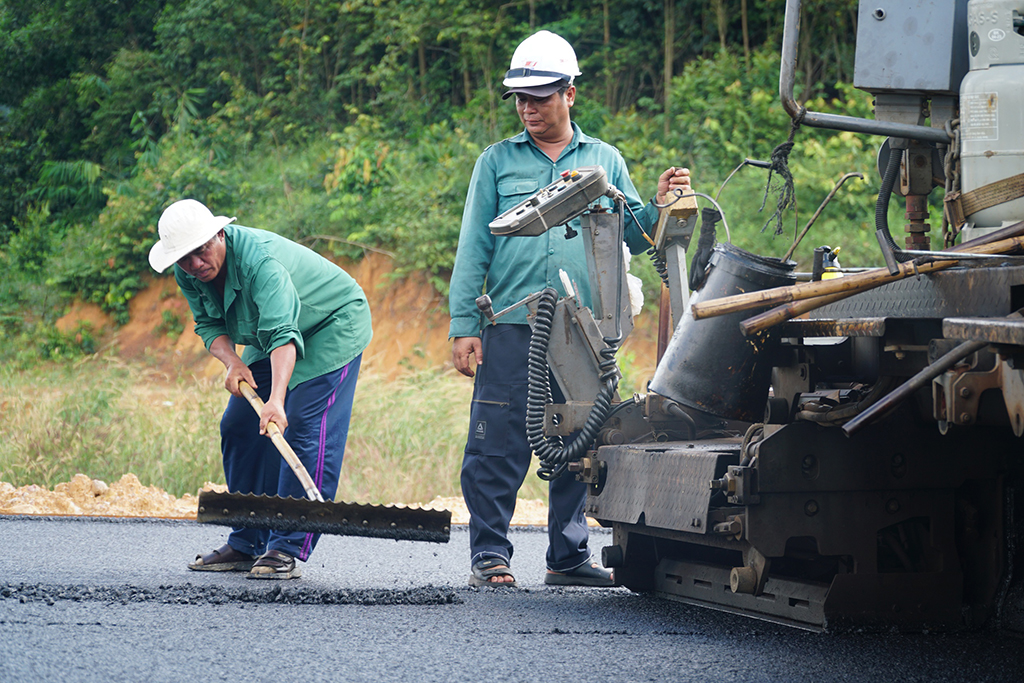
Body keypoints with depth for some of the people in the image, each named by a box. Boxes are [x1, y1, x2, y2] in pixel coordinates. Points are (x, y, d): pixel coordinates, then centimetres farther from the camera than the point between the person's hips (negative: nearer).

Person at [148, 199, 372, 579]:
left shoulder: (259, 259, -37)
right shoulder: (187, 274, -13)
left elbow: (282, 333, -47)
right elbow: (209, 325, -3)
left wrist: (276, 400, -59)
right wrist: (231, 361, -25)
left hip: (334, 326, -8)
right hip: (269, 336, 8)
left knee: (305, 429, -19)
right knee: (239, 428, 4)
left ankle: (287, 550, -21)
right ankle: (247, 544, 12)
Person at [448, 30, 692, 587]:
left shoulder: (604, 160, 14)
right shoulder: (497, 162, 10)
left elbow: (629, 237, 14)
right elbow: (473, 248, 7)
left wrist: (657, 207, -6)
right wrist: (463, 325, -1)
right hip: (511, 327, -2)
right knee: (498, 444, -6)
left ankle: (568, 555, 13)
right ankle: (489, 554, 1)